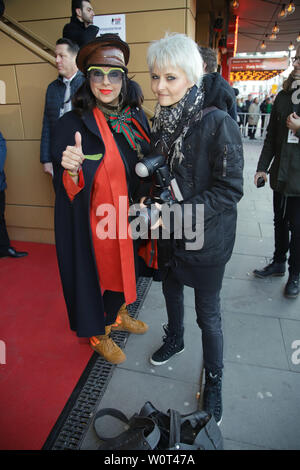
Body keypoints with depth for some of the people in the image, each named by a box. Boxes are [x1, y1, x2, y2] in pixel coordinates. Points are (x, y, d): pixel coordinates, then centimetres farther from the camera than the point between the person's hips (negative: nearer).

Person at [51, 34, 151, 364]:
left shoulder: (137, 118, -1)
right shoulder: (71, 124, -16)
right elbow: (66, 188, -14)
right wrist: (73, 169, -35)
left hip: (126, 215, 6)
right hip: (89, 222, -5)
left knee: (122, 264, 22)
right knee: (95, 268, 12)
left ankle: (118, 315, 51)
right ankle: (98, 333, 40)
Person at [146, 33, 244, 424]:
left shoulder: (218, 123, -20)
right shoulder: (162, 121, 2)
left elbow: (230, 190, -20)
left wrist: (180, 213, -26)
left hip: (206, 239, -6)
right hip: (168, 233, 7)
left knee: (208, 314, 9)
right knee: (171, 290, 26)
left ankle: (214, 380, 36)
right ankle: (175, 340, 56)